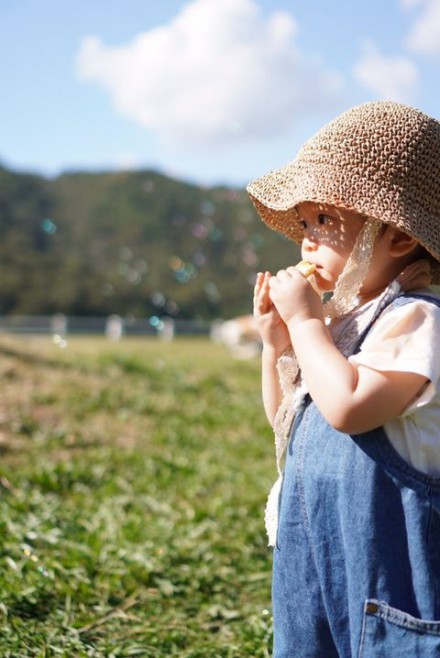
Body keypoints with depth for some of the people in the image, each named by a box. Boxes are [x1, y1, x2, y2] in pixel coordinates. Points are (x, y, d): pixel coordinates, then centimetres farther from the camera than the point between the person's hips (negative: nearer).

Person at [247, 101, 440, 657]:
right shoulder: (338, 317, 11)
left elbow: (349, 406, -30)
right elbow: (287, 417, 19)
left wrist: (304, 321, -19)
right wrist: (276, 342, 3)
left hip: (387, 552, -9)